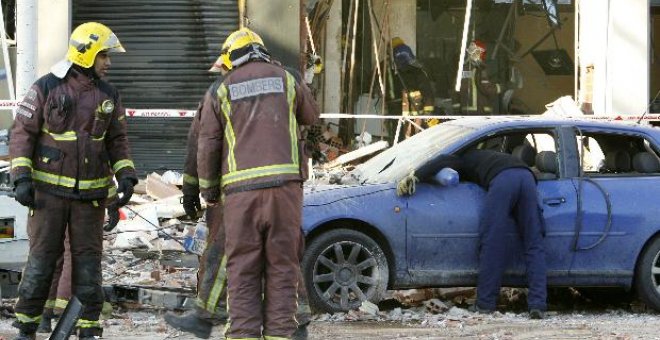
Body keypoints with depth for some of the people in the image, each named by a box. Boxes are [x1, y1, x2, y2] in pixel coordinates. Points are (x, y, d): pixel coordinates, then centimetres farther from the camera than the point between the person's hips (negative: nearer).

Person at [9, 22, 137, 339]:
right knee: (41, 258, -2)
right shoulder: (47, 88, -5)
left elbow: (117, 140, 13)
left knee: (88, 260, 3)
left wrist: (126, 176, -1)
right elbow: (23, 132, -3)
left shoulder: (108, 95, 7)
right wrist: (21, 178, -12)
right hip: (50, 190, -3)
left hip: (91, 193, 3)